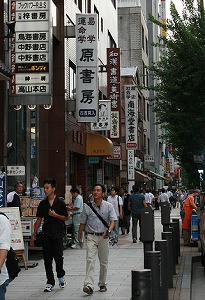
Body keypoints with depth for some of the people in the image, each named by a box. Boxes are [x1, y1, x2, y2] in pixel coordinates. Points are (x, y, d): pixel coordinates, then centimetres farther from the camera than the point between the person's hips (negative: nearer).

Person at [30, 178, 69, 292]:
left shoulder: (60, 203, -2)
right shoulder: (43, 204, 8)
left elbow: (66, 218, 3)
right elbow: (39, 219, 12)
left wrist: (55, 215, -11)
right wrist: (34, 234, 10)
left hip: (58, 233, -3)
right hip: (46, 234, 3)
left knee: (58, 256, -11)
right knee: (47, 258, 2)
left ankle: (61, 276, 17)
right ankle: (50, 282, 11)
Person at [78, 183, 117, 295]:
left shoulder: (108, 206, 1)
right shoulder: (87, 206, 3)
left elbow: (112, 221, -8)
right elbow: (82, 223, 10)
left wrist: (109, 231, -26)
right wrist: (79, 236, 11)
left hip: (103, 237, 1)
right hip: (91, 236, -1)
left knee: (104, 261, 10)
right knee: (90, 260, -14)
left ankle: (102, 284, 24)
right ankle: (89, 285, -23)